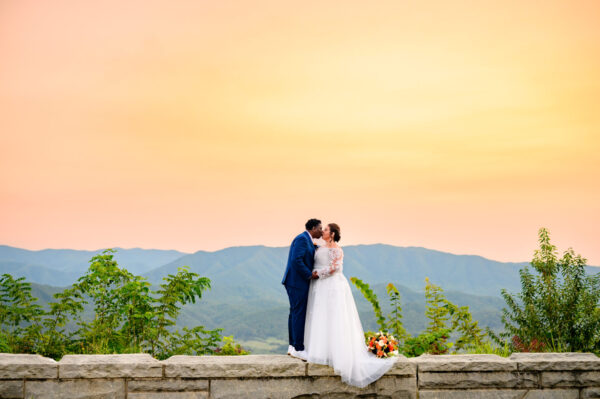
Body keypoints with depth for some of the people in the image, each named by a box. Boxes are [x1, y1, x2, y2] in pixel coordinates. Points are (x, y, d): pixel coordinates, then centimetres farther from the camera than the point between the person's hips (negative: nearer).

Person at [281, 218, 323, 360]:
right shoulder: (302, 238, -15)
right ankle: (299, 349, 0)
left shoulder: (306, 240, 17)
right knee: (299, 314, -6)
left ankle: (292, 346, 21)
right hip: (297, 282, -10)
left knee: (295, 313, 14)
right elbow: (296, 260, -24)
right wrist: (310, 275, -17)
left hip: (297, 282, 10)